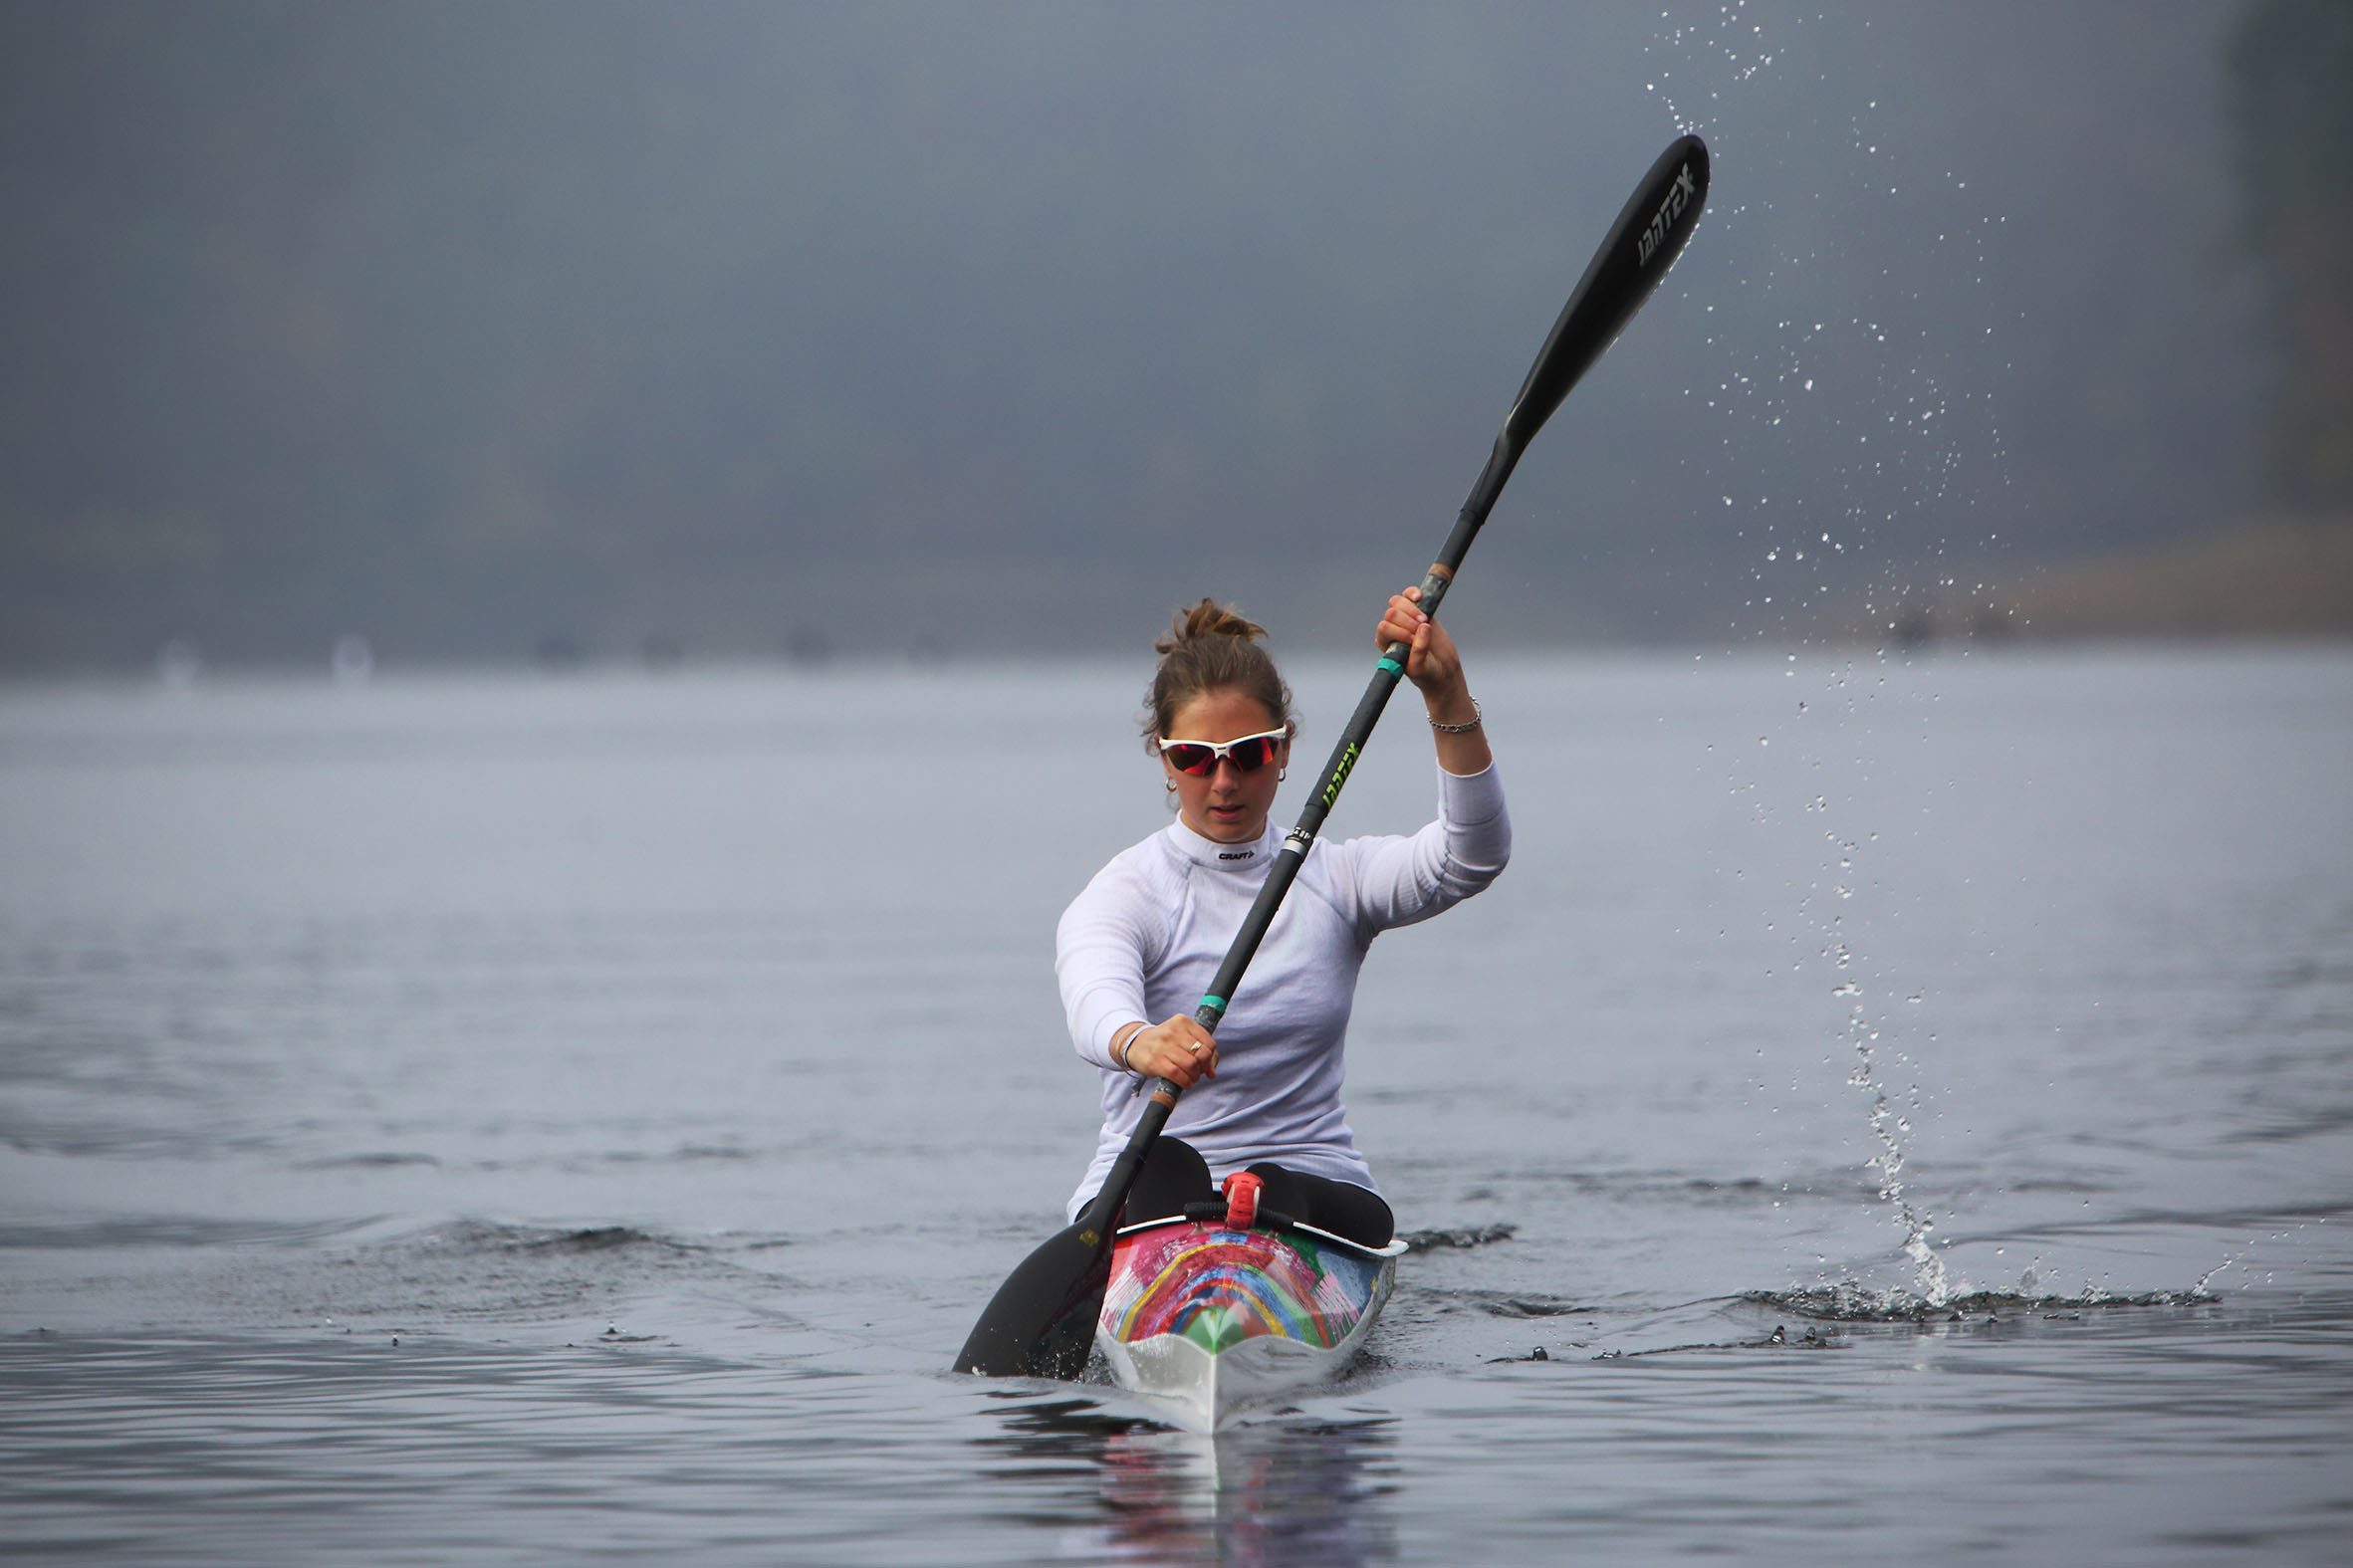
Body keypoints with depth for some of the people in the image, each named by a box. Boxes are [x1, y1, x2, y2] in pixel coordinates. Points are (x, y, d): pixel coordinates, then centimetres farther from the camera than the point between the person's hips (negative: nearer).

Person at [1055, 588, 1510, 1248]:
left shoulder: (1334, 880, 12)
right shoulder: (1124, 894, 3)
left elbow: (1472, 858, -8)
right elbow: (1096, 1000, -22)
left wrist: (1447, 695, -22)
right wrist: (1139, 1043, -48)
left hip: (1319, 1189, 1)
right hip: (1138, 1202, -1)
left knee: (1276, 1194, -32)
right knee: (1164, 1166, -34)